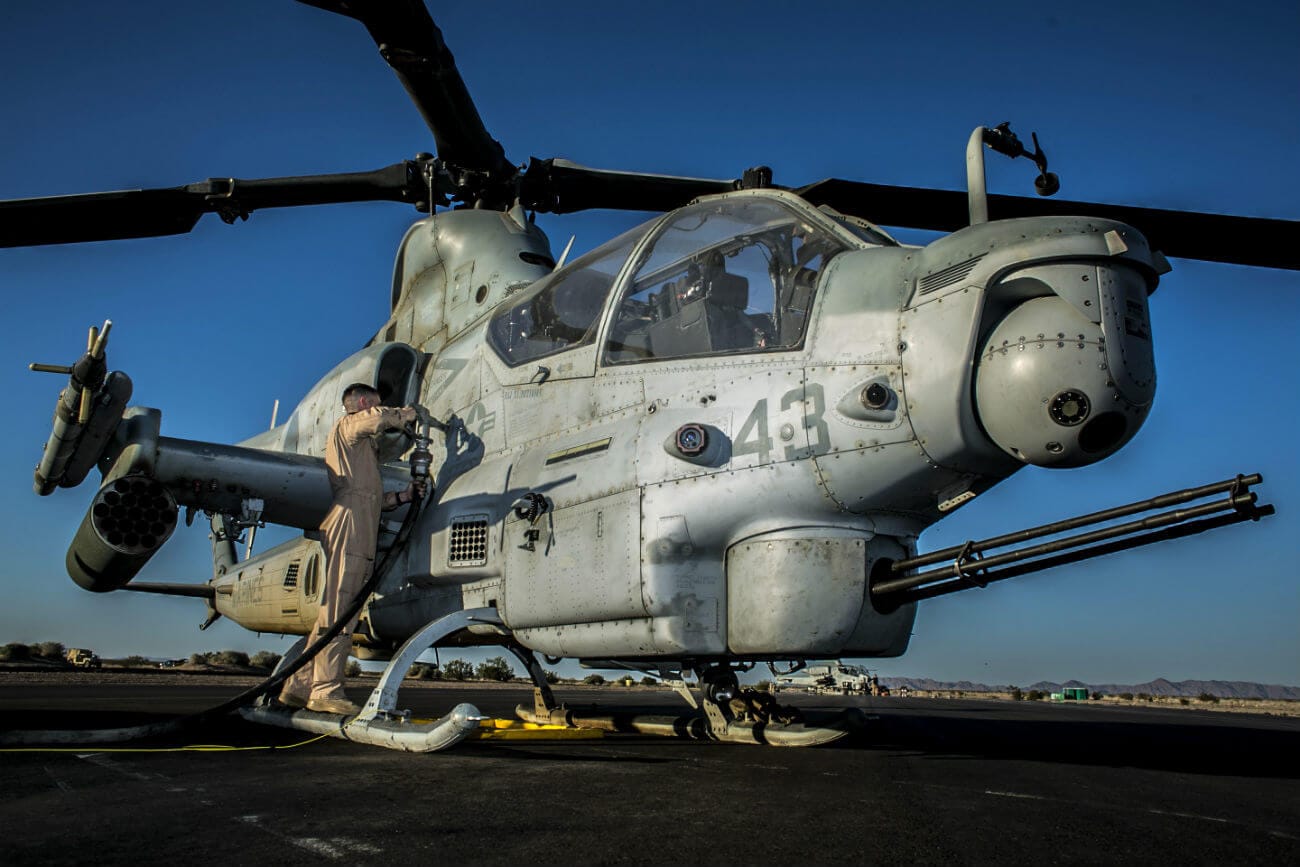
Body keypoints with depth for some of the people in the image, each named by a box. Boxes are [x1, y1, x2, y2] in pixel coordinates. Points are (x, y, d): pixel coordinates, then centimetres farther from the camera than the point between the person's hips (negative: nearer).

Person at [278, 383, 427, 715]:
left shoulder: (363, 446, 35)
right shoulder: (347, 425, 7)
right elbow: (379, 418, -17)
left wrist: (405, 495, 15)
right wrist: (410, 412, 1)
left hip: (359, 533, 10)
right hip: (349, 526, -10)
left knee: (335, 612, 6)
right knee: (338, 612, -13)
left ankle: (299, 686, 7)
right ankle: (326, 690, -15)